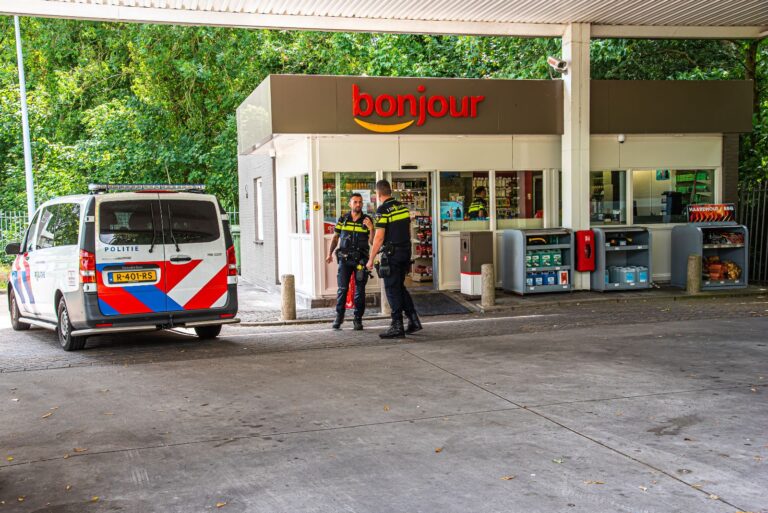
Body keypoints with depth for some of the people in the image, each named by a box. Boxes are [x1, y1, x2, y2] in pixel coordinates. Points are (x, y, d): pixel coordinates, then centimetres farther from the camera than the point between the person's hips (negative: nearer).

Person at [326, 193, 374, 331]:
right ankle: (339, 316, 9)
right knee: (342, 288, -4)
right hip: (344, 258, 0)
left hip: (361, 260, 0)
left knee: (360, 290, 3)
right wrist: (330, 254, 6)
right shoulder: (343, 220, 4)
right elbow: (335, 237, 13)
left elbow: (372, 242, -1)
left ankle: (358, 319, 11)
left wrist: (371, 229, -19)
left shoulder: (367, 220, 1)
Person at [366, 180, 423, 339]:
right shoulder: (403, 207, 11)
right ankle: (414, 321, 16)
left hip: (391, 254, -7)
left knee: (392, 289, -1)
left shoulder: (383, 210, -12)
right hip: (406, 252, 7)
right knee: (400, 287, 18)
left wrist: (371, 259, -10)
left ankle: (397, 327, 0)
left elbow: (379, 237, -16)